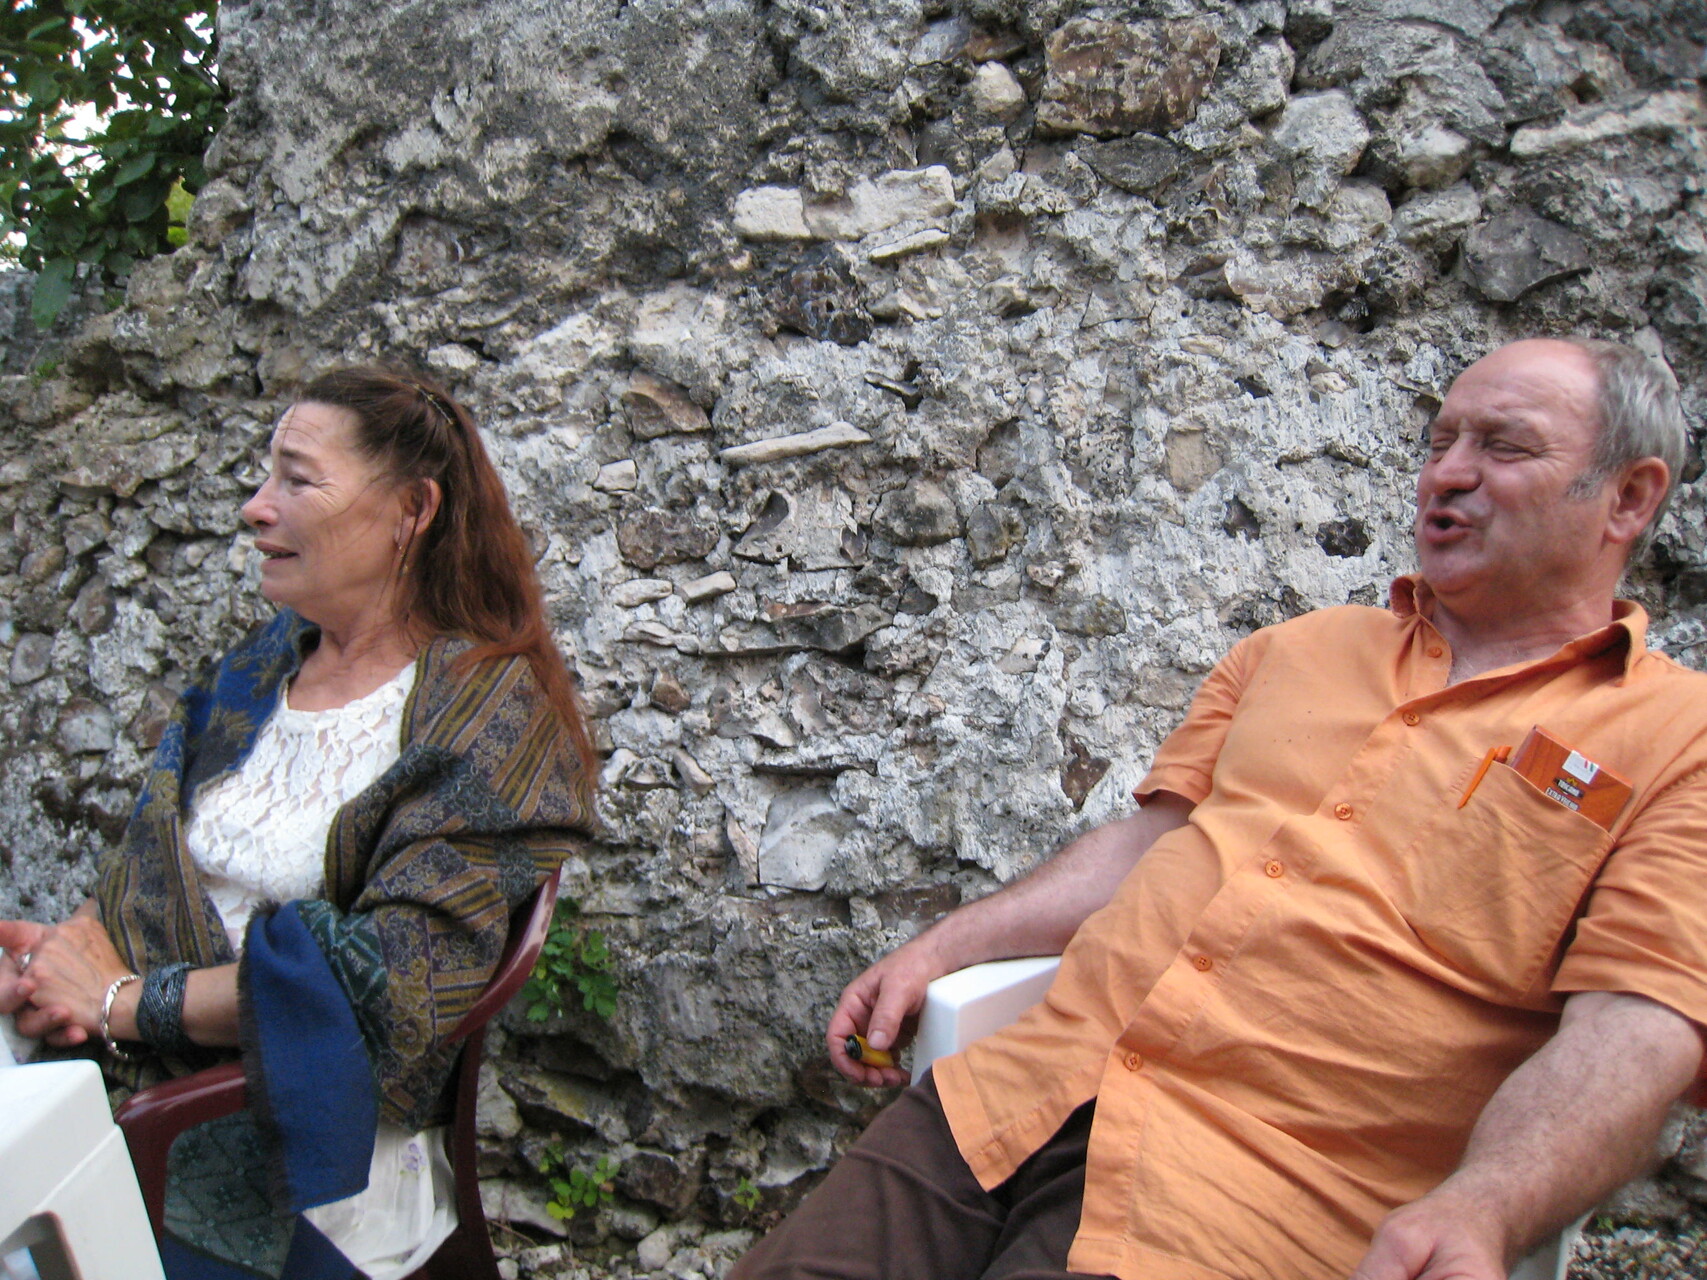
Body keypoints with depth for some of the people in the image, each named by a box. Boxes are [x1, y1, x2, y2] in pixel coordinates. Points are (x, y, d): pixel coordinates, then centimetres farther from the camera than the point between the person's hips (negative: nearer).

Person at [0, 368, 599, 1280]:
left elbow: (388, 986, -18)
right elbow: (144, 880, 15)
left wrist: (125, 1000, -12)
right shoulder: (258, 671, 11)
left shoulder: (489, 714, -11)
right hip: (130, 1092, 6)